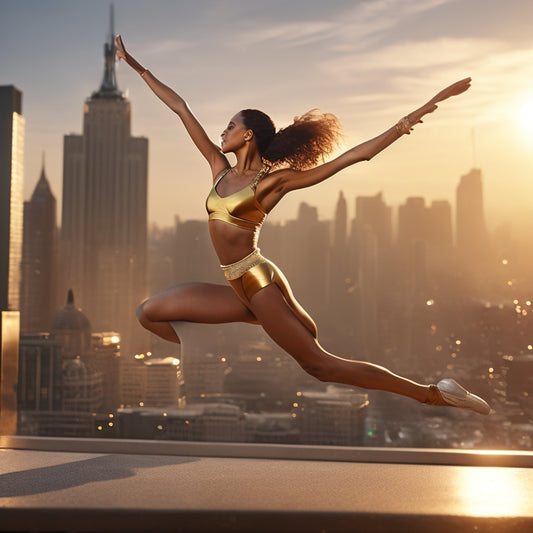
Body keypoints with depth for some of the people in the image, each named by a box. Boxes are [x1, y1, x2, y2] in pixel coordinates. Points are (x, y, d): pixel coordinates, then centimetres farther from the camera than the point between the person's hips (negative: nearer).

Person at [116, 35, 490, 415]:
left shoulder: (273, 181, -6)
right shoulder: (220, 168, 11)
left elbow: (354, 155, -9)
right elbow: (181, 108, 15)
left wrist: (418, 112, -14)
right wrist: (137, 66, 20)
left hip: (260, 282, -7)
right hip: (239, 289, 7)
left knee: (320, 364, -8)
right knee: (150, 312, 11)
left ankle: (431, 393, -1)